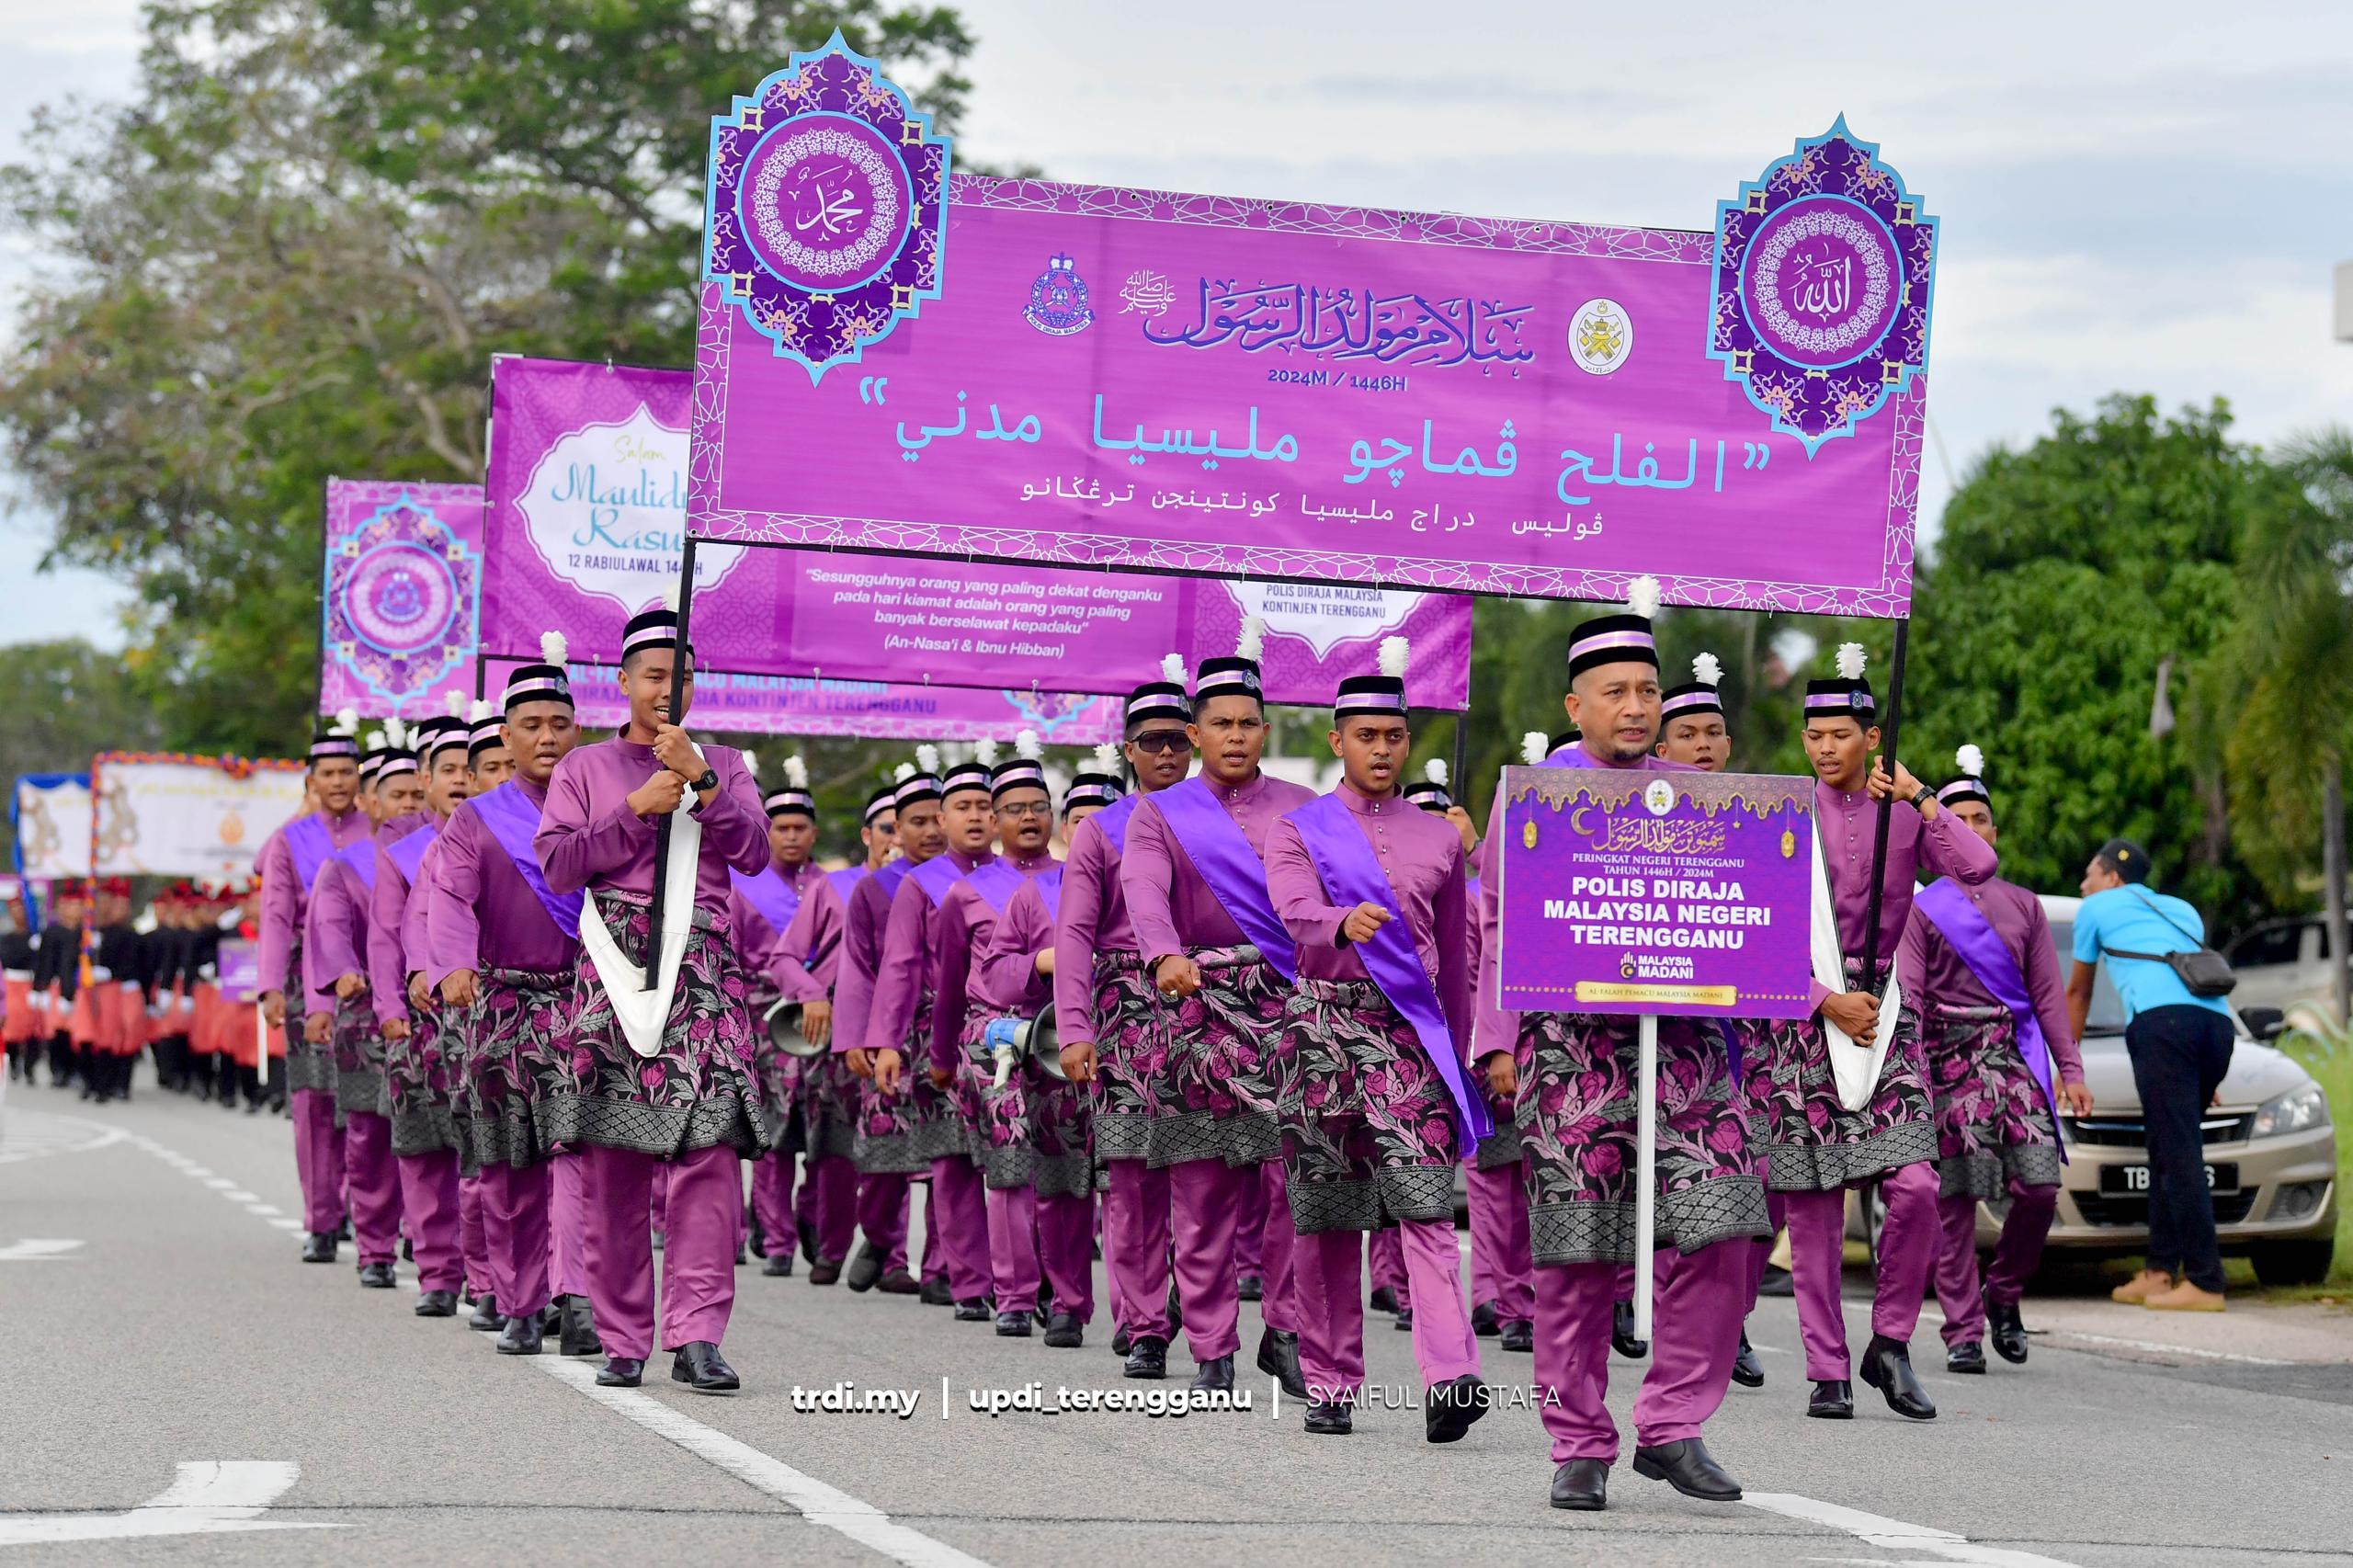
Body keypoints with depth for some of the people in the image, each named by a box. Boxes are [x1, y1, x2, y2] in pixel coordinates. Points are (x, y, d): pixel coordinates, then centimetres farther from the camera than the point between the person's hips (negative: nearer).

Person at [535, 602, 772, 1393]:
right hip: (613, 969, 0)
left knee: (710, 1150, -12)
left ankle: (696, 1336, -14)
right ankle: (623, 1340, 4)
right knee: (613, 1162, -2)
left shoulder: (722, 765, 16)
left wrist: (700, 781, -7)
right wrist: (638, 809, -5)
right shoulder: (585, 767, 14)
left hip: (703, 972, 0)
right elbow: (556, 865, 2)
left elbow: (754, 852, 2)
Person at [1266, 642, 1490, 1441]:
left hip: (1411, 1033, 1)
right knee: (1326, 1215, 3)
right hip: (1324, 1028, -1)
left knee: (1425, 1203, -13)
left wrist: (1458, 1051, 17)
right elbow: (1294, 910, -15)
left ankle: (1450, 1380, -24)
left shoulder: (1439, 839, 14)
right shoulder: (1298, 829, 5)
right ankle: (1330, 1386, 13)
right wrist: (1345, 922, -37)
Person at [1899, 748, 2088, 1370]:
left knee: (2039, 1187, -8)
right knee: (1954, 1197, -5)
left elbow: (2048, 993, 15)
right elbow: (1908, 996, 2)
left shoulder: (2023, 906, 16)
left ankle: (2003, 1296, 15)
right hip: (1949, 1055, -3)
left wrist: (2070, 1069, 8)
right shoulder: (1923, 908, 7)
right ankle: (1962, 1329, 0)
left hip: (2017, 1054, 3)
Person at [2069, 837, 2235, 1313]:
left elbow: (2077, 994, 32)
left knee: (2179, 1154, -11)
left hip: (2161, 1019, -6)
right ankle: (2160, 1271, 8)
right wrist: (2204, 1076, 53)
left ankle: (2204, 1283, -17)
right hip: (2216, 1020, 6)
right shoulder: (2183, 911, 36)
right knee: (2171, 1152, 13)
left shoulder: (2097, 908, 23)